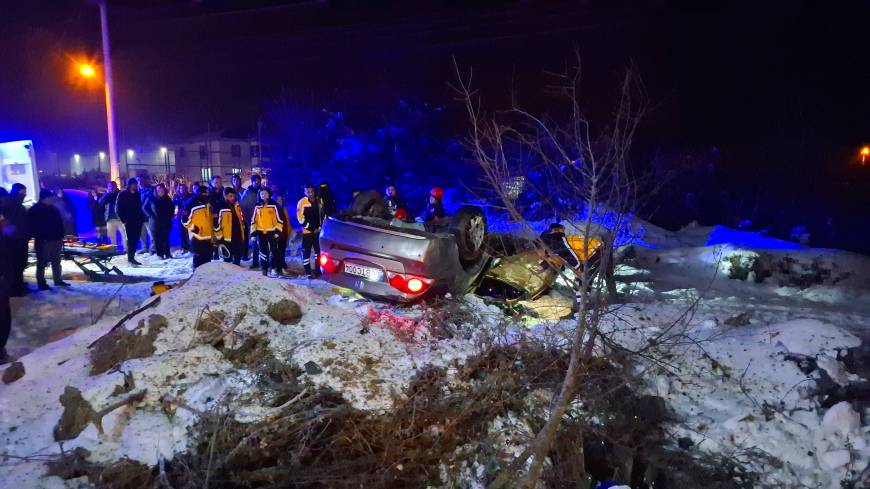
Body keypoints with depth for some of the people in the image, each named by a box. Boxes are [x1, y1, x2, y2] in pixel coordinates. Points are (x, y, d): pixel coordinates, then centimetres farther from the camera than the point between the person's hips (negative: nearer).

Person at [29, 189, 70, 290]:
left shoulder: (53, 208, 13)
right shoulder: (34, 210, -4)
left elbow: (60, 223, 15)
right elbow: (33, 226, -10)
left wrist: (61, 236, 8)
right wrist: (40, 238, -17)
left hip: (56, 239, 6)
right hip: (43, 241, -6)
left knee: (56, 261, 12)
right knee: (42, 263, -1)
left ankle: (58, 280, 20)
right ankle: (41, 283, 3)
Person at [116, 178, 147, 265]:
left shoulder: (137, 194, 13)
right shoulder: (122, 195, -2)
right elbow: (118, 208, -2)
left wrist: (142, 217, 7)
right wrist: (123, 219, -8)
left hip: (138, 221, 5)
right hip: (129, 221, -5)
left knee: (135, 239, 6)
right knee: (131, 239, -6)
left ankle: (131, 257, 13)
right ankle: (130, 257, -1)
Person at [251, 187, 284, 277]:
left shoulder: (274, 205, -2)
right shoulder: (257, 206, 7)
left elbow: (279, 219, -1)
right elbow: (253, 220, 10)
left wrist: (278, 230, -6)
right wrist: (253, 232, 6)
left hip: (271, 231, -3)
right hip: (260, 232, 3)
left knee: (274, 251, -4)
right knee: (263, 252, 7)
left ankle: (274, 268, 5)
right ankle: (264, 269, 15)